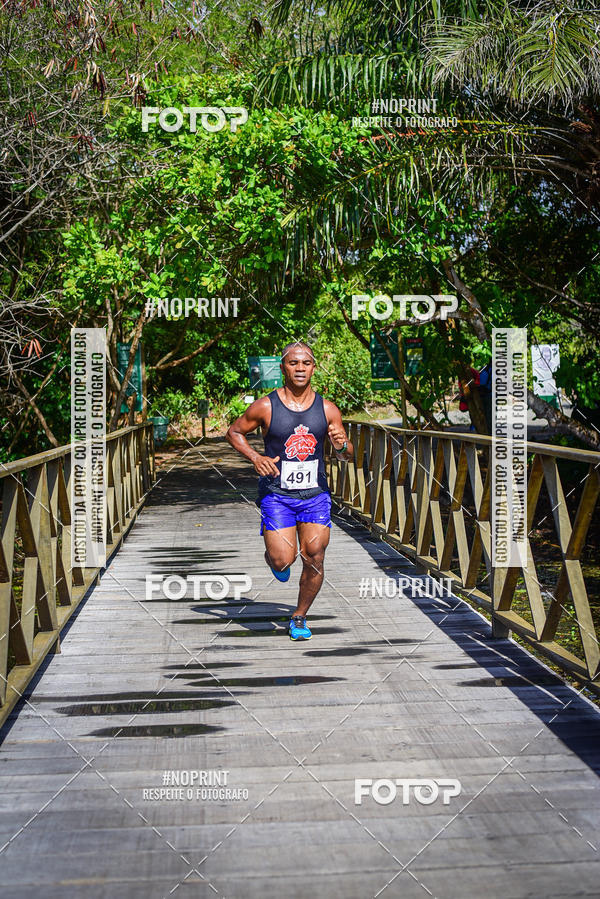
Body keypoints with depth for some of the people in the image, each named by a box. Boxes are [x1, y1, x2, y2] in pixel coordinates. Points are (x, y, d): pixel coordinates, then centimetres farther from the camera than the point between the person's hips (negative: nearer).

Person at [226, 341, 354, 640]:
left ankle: (299, 618, 17)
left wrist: (342, 444, -16)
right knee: (283, 561, -11)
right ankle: (272, 558, 28)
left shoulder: (327, 409, 1)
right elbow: (234, 432, 8)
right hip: (277, 494, -2)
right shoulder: (265, 407, -6)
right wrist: (255, 458, -9)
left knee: (314, 560, -5)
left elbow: (347, 456, 8)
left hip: (315, 495, 2)